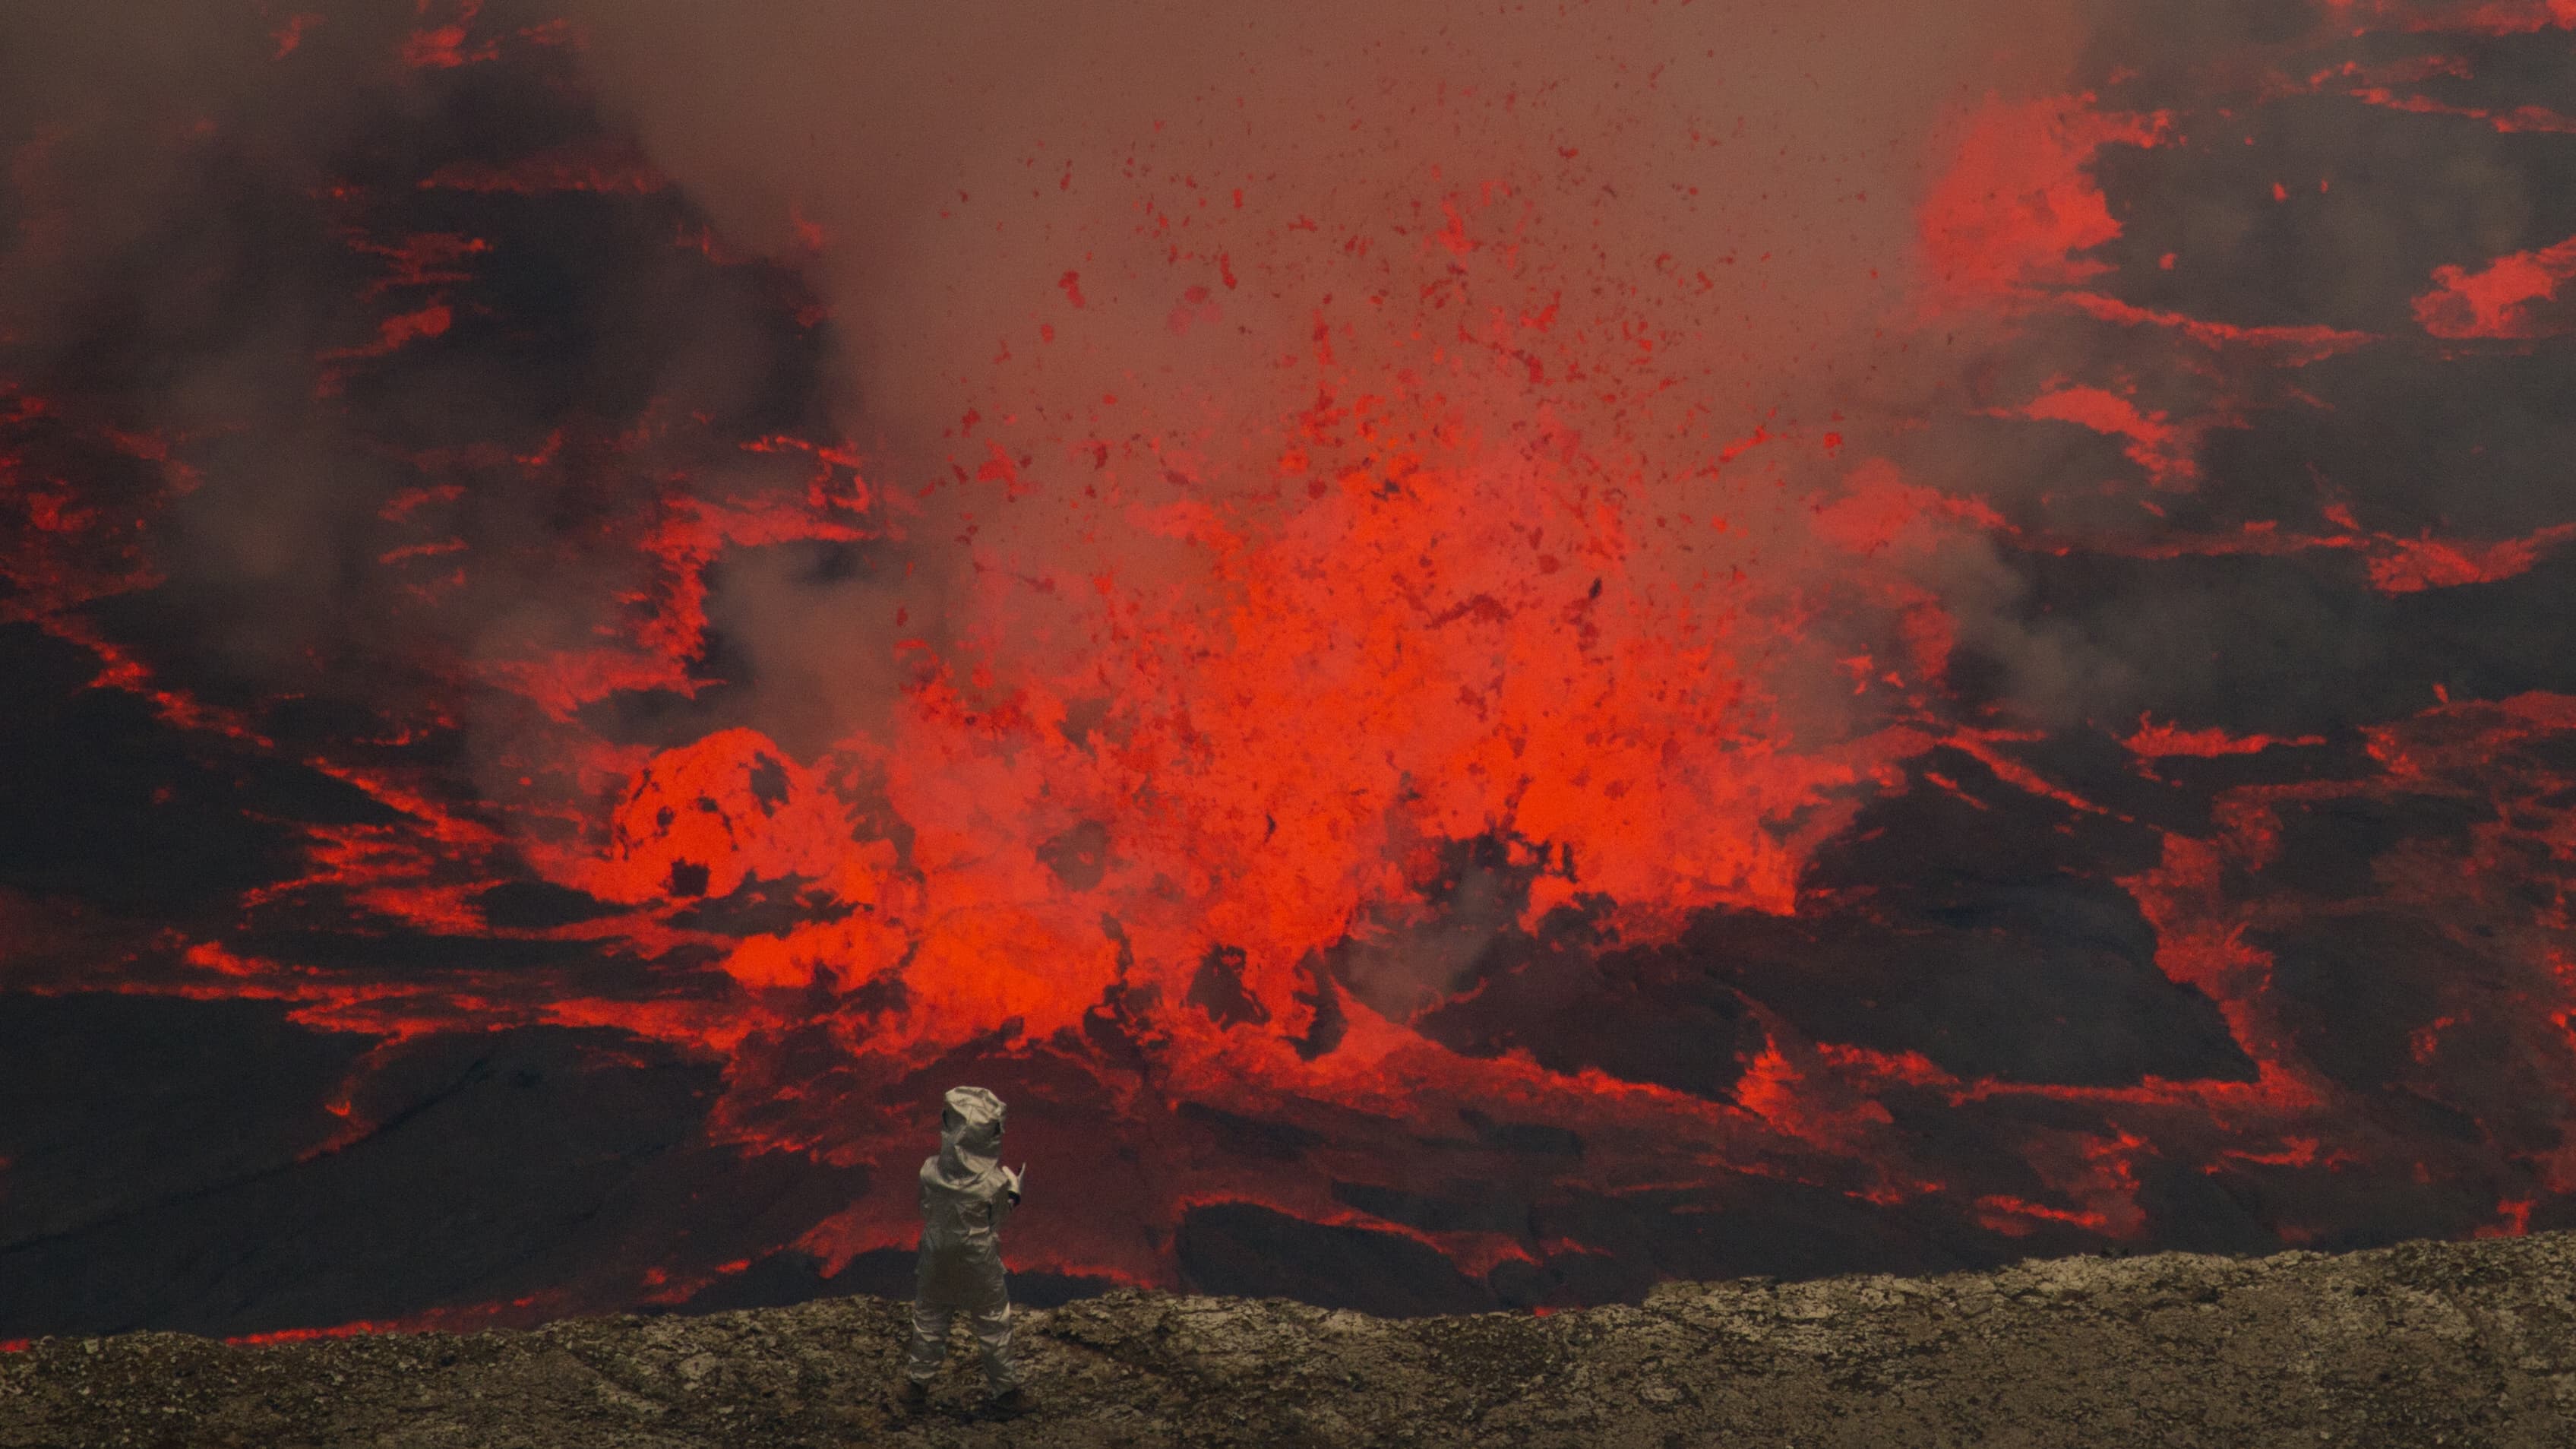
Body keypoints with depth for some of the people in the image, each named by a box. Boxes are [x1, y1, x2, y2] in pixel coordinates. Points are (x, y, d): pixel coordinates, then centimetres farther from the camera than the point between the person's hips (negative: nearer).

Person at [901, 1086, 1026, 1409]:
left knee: (929, 1321, 23)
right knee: (994, 1323, 19)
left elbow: (926, 1210, -4)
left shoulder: (930, 1172, -22)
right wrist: (1012, 1185, 8)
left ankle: (918, 1381, 38)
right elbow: (1002, 1211, -9)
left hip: (937, 1263, 2)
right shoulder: (994, 1182, -28)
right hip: (981, 1269, -2)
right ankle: (1005, 1386, 32)